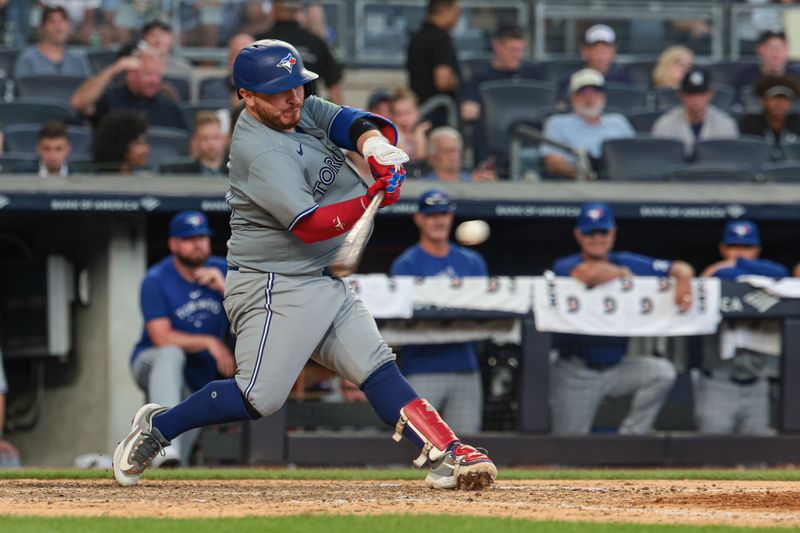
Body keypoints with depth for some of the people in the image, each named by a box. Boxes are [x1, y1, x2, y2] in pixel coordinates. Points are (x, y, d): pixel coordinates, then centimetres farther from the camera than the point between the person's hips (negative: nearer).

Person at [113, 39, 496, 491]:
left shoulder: (306, 111, 7)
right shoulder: (260, 152, -20)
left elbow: (354, 123, -3)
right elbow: (309, 226, -26)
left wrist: (377, 145, -26)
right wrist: (372, 199, -36)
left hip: (326, 284, 9)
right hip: (274, 288, -9)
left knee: (378, 368, 0)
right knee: (260, 398, -14)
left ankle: (445, 455, -7)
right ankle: (156, 428, 4)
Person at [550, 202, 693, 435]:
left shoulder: (627, 263, 5)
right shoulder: (564, 267, -7)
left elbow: (679, 268, 3)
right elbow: (587, 273, -31)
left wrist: (683, 279, -22)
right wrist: (622, 273, -13)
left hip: (617, 366, 3)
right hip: (577, 371, -3)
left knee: (663, 372, -21)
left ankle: (630, 435, -10)